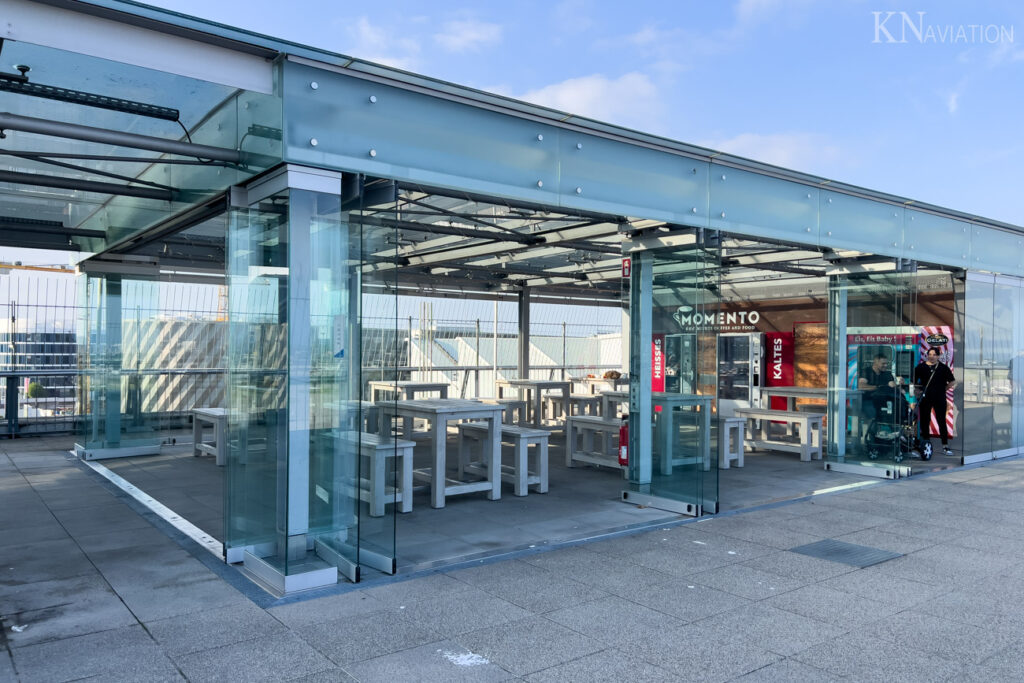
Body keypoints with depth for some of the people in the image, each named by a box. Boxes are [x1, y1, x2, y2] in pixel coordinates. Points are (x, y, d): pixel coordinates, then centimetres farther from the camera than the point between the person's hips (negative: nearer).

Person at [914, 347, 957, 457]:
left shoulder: (943, 368, 5)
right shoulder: (921, 367, 6)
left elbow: (952, 382, 8)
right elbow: (913, 381, 12)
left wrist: (944, 388, 1)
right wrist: (916, 390, 0)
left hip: (939, 398, -1)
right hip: (925, 398, 1)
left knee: (942, 421, -3)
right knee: (925, 421, 6)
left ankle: (945, 447, 0)